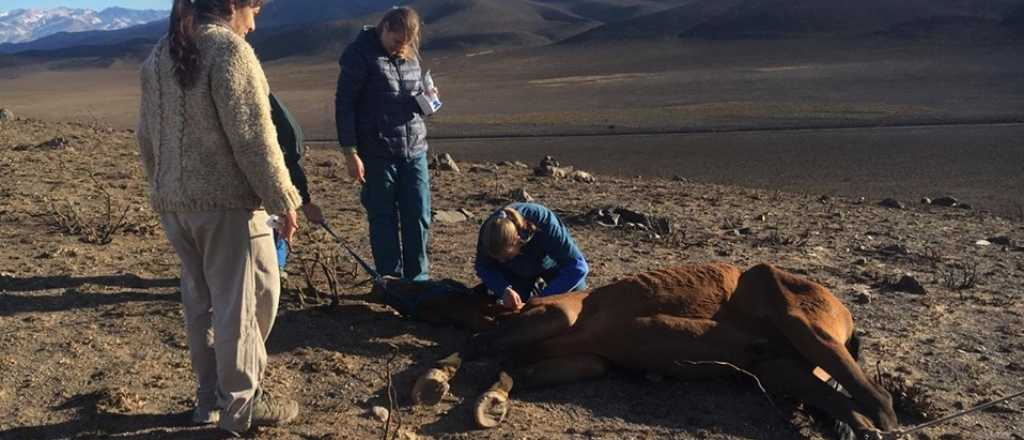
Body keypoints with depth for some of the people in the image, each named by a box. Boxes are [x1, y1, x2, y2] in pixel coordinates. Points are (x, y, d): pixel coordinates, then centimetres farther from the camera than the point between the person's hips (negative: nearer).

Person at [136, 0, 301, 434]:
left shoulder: (157, 57, 12)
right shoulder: (228, 49, -12)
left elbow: (147, 137, 16)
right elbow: (253, 137, -17)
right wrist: (284, 199, -12)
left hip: (173, 203, 8)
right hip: (227, 201, -8)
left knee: (200, 301, 16)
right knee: (243, 299, 4)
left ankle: (210, 396, 27)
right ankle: (241, 402, 13)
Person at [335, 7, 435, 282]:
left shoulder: (411, 55, 10)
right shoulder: (360, 54, -7)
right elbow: (344, 104, -8)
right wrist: (350, 152, -12)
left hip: (415, 149, 5)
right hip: (378, 153, -5)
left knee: (419, 217, 5)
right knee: (383, 219, 4)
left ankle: (418, 278, 19)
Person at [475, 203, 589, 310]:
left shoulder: (544, 224, -43)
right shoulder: (490, 230, -34)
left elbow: (578, 266, -42)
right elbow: (483, 267, -19)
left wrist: (543, 298, -49)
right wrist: (504, 290, -39)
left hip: (551, 262, -2)